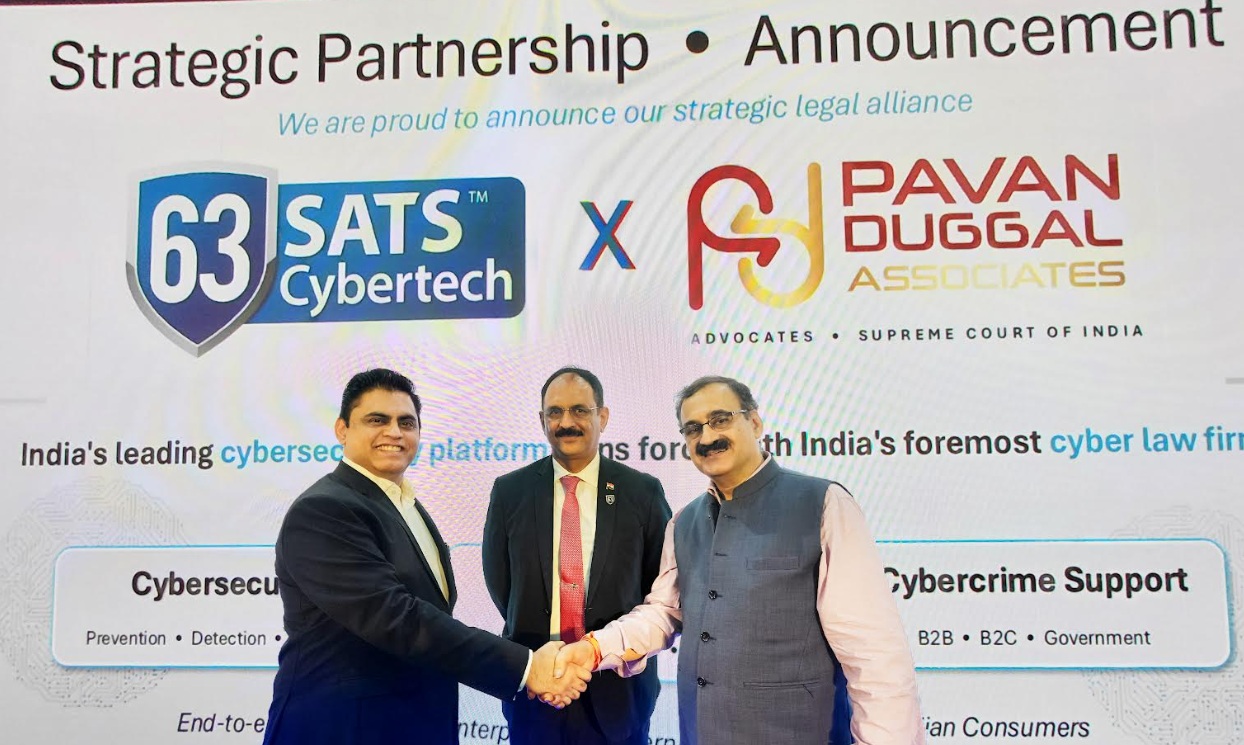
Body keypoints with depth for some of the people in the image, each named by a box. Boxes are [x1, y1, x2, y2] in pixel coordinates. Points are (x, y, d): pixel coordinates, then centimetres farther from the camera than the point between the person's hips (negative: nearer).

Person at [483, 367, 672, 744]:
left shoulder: (643, 491, -3)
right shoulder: (510, 491, 0)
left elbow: (664, 582, 3)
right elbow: (498, 577, 7)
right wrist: (533, 634, 4)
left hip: (618, 682, -1)